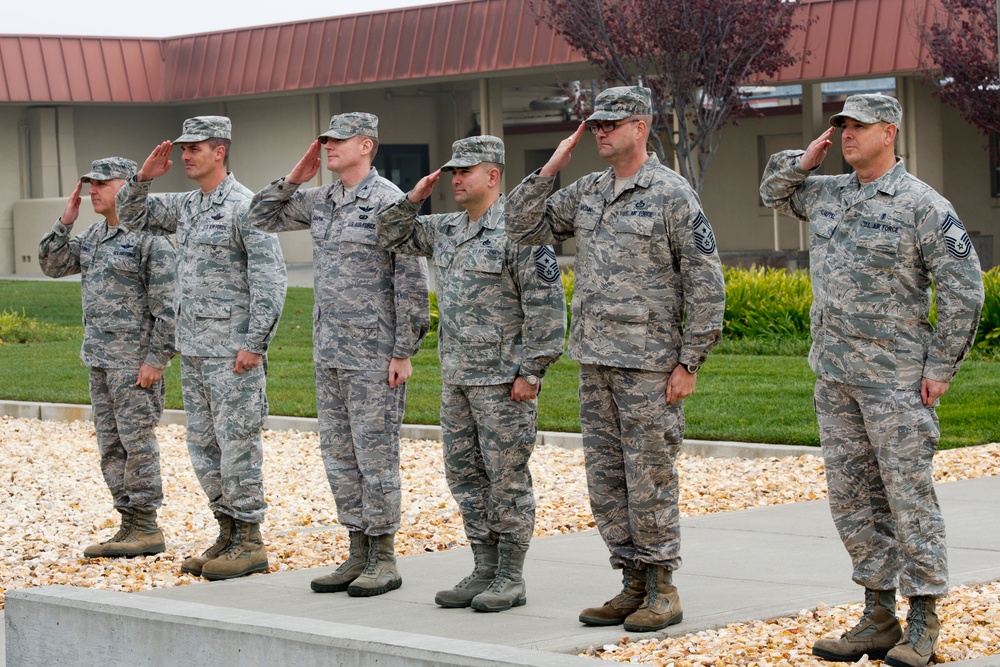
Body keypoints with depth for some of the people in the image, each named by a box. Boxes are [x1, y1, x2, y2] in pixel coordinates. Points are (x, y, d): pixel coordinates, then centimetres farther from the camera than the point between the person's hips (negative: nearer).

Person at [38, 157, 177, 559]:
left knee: (137, 441, -6)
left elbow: (167, 306, -15)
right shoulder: (93, 236, 14)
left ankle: (146, 529, 0)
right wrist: (64, 224, 3)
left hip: (135, 361, -9)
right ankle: (129, 526, 14)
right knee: (110, 445, 9)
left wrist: (156, 360, -18)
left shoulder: (150, 238, -12)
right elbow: (52, 266, 16)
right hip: (99, 359, 9)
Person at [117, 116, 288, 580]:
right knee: (202, 443, 11)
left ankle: (249, 543, 1)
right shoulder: (186, 206, 14)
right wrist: (144, 178, 4)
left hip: (233, 349, -9)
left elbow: (270, 279, -16)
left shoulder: (244, 206, -12)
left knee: (237, 442, -5)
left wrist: (255, 343, -20)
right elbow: (131, 216, 24)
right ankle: (228, 533, 19)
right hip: (193, 348, 9)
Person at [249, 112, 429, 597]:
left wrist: (404, 352, -16)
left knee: (375, 453, -3)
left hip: (375, 353, -8)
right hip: (329, 352, 8)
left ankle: (383, 560, 5)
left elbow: (411, 280, -13)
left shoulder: (389, 202, -11)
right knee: (338, 452, 10)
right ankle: (358, 554, 18)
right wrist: (294, 179, 7)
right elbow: (262, 218, 22)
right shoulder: (321, 201, 11)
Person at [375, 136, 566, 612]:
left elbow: (546, 306, -15)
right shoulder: (446, 230, 12)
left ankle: (511, 579, 5)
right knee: (465, 475, 11)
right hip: (456, 379, 8)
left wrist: (531, 372, -17)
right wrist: (413, 199, 5)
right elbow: (392, 235, 24)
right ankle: (484, 572, 19)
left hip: (503, 380, -8)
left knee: (507, 478, -2)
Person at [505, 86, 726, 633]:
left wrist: (689, 362, -12)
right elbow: (523, 227, 14)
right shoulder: (586, 192, 12)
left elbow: (705, 283, -9)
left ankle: (663, 591, 6)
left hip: (649, 362, -7)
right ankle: (633, 585, 18)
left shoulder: (672, 194, -8)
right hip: (595, 361, 7)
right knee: (605, 477, 9)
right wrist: (551, 168, 3)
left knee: (649, 476, -3)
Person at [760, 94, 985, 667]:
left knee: (909, 495, -3)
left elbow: (964, 291, -10)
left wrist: (940, 367, -11)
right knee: (852, 496, 9)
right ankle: (879, 618, 16)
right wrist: (804, 162, 10)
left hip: (896, 378, -7)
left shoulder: (924, 205, -9)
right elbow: (775, 191, 31)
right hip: (834, 376, 7)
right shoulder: (826, 194, 12)